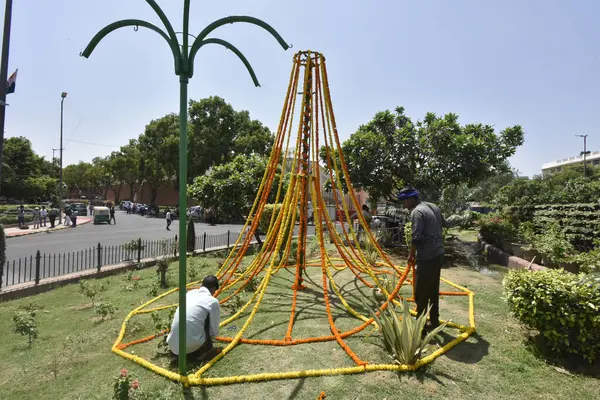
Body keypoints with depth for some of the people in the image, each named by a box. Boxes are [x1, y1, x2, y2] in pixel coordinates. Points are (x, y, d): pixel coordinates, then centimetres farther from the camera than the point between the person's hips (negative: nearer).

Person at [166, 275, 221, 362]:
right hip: (192, 345, -5)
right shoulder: (213, 301, -4)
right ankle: (206, 349, 17)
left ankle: (178, 353, 18)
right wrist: (210, 337, 31)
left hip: (173, 345, 5)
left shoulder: (190, 293, 13)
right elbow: (214, 330, 7)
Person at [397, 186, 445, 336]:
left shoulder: (417, 212, -17)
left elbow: (416, 238, -23)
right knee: (433, 291, 19)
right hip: (438, 254, 9)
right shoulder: (433, 207, 10)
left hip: (427, 258, -9)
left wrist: (411, 255, -8)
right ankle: (434, 323, 31)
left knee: (421, 294, 1)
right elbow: (442, 224, 21)